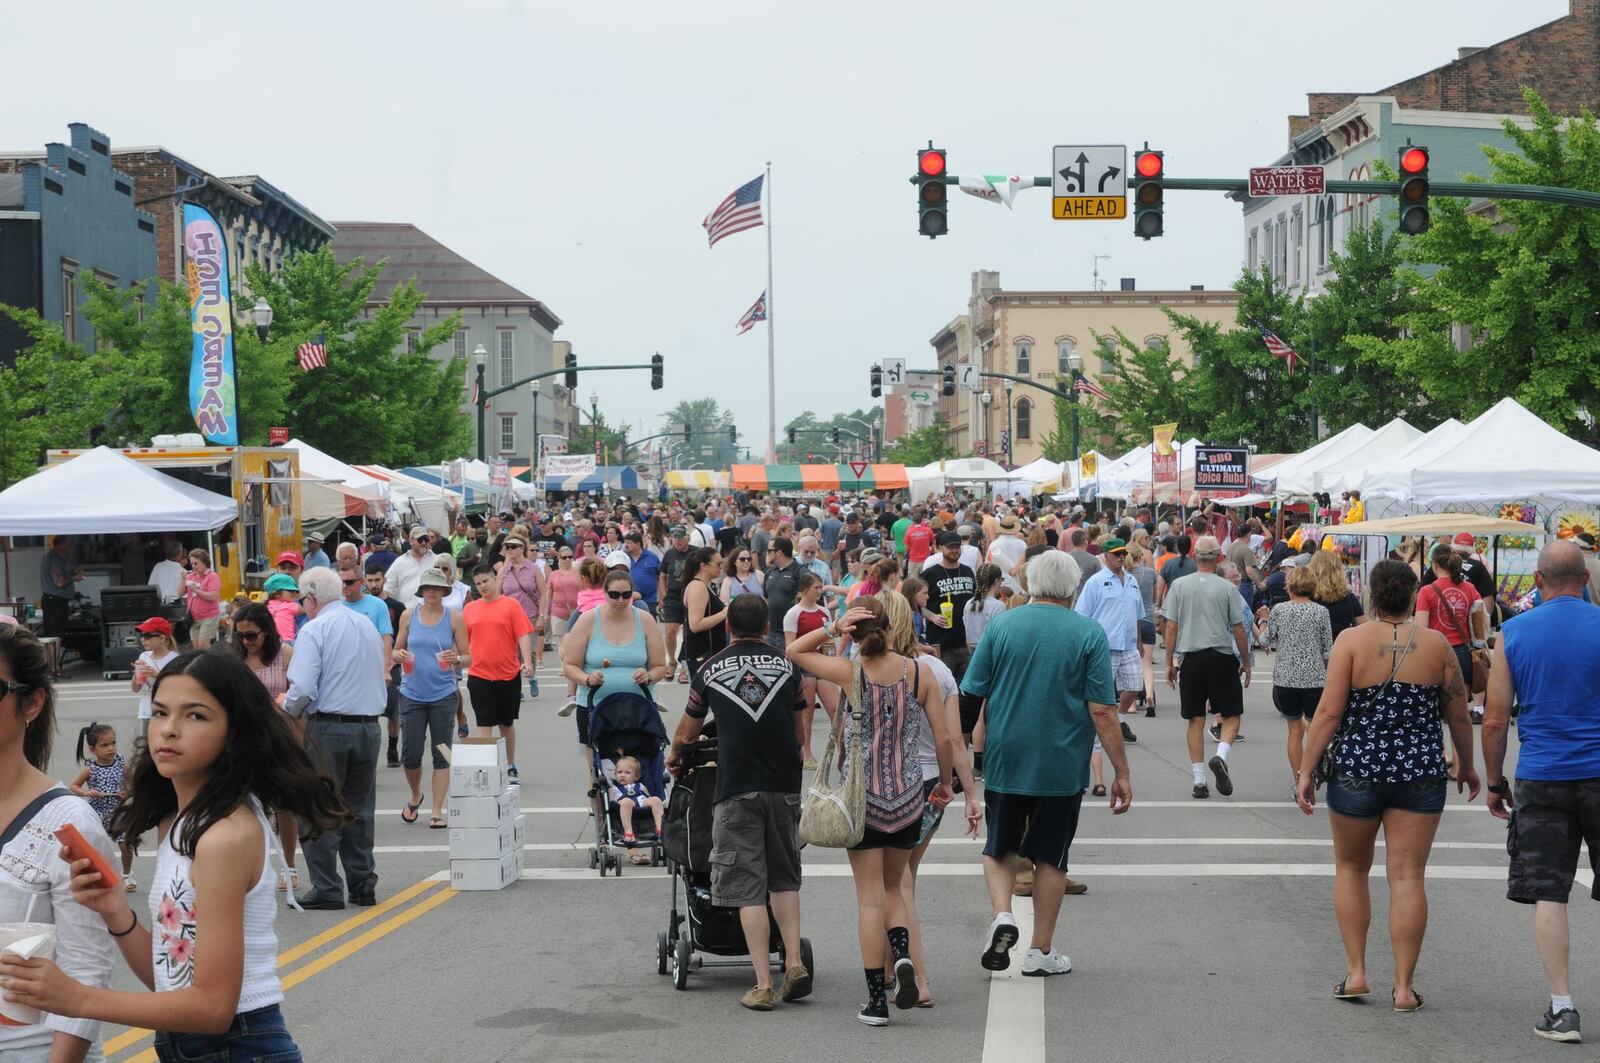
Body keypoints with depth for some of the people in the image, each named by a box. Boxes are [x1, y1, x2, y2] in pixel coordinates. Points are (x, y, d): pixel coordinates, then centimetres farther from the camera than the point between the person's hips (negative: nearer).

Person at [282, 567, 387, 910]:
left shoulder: (314, 630, -9)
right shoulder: (368, 626, 12)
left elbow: (303, 689, -17)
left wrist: (287, 708, 2)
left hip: (328, 727, -6)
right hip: (369, 725, 6)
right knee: (359, 809, 14)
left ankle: (327, 889, -1)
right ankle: (362, 885, 15)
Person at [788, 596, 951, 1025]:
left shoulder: (851, 674, -10)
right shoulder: (921, 672, -4)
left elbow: (794, 651, 5)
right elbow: (943, 738, 0)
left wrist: (831, 629, -7)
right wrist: (945, 782, 15)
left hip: (862, 796, -2)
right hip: (908, 795, 3)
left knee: (870, 898, 3)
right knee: (893, 888, 20)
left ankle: (877, 999, 3)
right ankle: (903, 956, -8)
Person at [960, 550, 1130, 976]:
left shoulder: (1000, 625, -1)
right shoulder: (1089, 633, -6)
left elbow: (973, 699, 0)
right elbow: (1102, 711, -9)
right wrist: (1122, 772, -4)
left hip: (1004, 761, 1)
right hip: (1062, 766, -1)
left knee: (999, 847, 17)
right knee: (1051, 854, 11)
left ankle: (1002, 915, -6)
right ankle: (1041, 950, 15)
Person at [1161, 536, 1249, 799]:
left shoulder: (1179, 585, 1)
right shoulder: (1226, 588, -3)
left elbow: (1171, 627, 1)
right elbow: (1239, 629, 0)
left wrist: (1169, 662, 8)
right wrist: (1246, 662, 11)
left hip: (1191, 657, 2)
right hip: (1222, 657, -2)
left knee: (1195, 721, 7)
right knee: (1231, 715, 8)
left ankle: (1199, 781, 5)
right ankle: (1221, 756, -18)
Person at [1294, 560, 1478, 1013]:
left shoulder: (1352, 641, -7)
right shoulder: (1436, 644, -1)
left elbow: (1328, 712, -10)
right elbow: (1459, 716, 5)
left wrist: (1305, 771, -4)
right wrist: (1467, 765, 21)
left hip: (1356, 771, -1)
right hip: (1420, 774, 1)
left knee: (1350, 868, 17)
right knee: (1407, 876, 4)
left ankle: (1355, 972, 14)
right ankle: (1404, 986, 4)